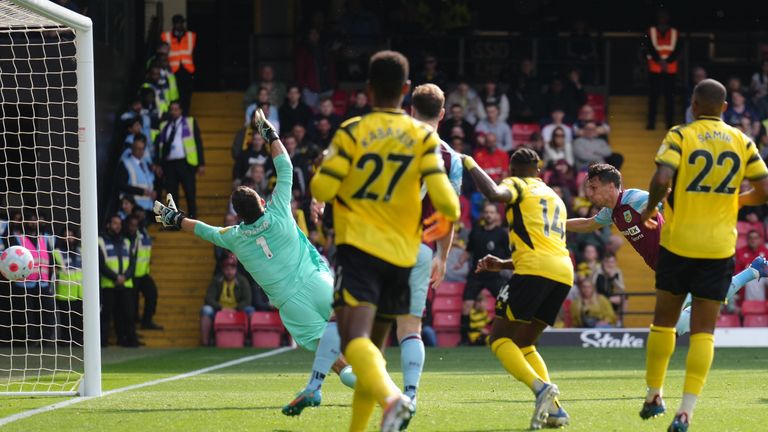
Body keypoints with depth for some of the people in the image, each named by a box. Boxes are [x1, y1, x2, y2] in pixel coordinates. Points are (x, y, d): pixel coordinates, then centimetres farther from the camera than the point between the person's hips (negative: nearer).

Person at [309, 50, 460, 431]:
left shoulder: (352, 132, -3)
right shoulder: (424, 137, 3)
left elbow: (322, 189, -5)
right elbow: (442, 196, -5)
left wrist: (325, 166, 17)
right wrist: (450, 216, 18)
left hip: (358, 246, -4)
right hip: (401, 254, 4)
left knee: (355, 338, -20)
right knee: (373, 346, 18)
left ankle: (391, 397, -47)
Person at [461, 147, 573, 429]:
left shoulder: (517, 185, 9)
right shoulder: (555, 198, 31)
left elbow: (494, 193, -15)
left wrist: (470, 164, 0)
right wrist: (502, 265, 36)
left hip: (534, 270, -7)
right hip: (564, 271, 7)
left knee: (500, 338, 0)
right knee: (523, 344, 18)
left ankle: (540, 387, -24)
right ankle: (554, 409, 3)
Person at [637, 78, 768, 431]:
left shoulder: (680, 136, -6)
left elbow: (662, 179, -20)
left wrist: (650, 208, -2)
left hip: (678, 244, -1)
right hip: (719, 248, 1)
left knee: (664, 321, 17)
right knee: (703, 332, 2)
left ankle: (654, 396, 25)